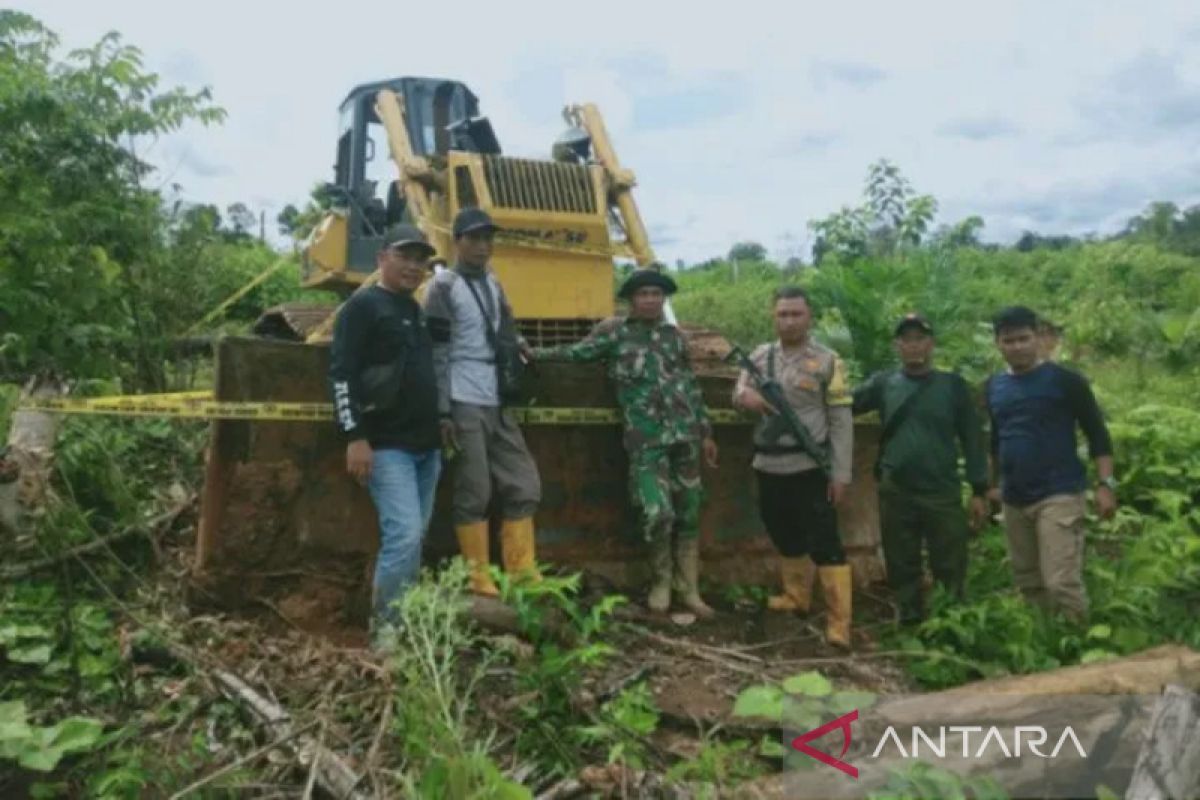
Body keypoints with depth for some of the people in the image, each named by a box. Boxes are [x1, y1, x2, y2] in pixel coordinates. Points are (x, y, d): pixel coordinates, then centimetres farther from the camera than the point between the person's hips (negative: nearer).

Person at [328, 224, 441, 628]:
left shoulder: (417, 311, 19)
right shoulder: (363, 306, -6)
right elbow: (341, 375, -14)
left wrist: (441, 427, 22)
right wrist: (355, 437, -20)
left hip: (426, 445, 8)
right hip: (387, 446, -8)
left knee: (414, 538, 11)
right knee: (404, 534, -15)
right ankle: (385, 627, -2)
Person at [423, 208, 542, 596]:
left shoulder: (493, 283, 16)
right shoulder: (444, 287, -6)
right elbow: (437, 355, -11)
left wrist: (516, 344, 9)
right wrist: (442, 412, -15)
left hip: (497, 403, 8)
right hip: (464, 405, -7)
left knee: (524, 484, 7)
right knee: (474, 493, -2)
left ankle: (521, 572, 15)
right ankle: (479, 580, 8)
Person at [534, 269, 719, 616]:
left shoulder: (673, 335, 13)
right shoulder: (615, 332, 3)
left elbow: (691, 386, 17)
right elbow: (577, 352, 3)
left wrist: (705, 432, 17)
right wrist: (533, 352, -3)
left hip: (684, 434, 4)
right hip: (647, 439, -4)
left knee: (688, 514, 7)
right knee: (658, 513, -14)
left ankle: (688, 588, 20)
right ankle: (662, 581, 12)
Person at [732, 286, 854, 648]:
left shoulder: (827, 361, -4)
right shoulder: (760, 356, 8)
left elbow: (841, 420, -5)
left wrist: (840, 472, -10)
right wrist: (745, 395, -16)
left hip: (810, 467, -5)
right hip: (769, 467, 5)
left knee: (824, 542, -4)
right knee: (785, 537, 19)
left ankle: (839, 621, 0)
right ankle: (796, 597, 37)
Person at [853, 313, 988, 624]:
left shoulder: (953, 385, 3)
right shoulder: (883, 383, 5)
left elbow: (972, 439, 3)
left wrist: (979, 491, 0)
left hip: (943, 494, -1)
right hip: (895, 494, 1)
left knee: (950, 572, 5)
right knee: (902, 570, 11)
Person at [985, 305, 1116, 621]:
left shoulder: (1064, 380, -6)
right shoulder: (993, 387, 9)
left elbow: (1097, 433, -5)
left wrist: (1105, 484, -13)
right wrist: (991, 485, 20)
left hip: (1059, 495, -5)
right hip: (1013, 500, 6)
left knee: (1062, 584, -12)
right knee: (1028, 583, 13)